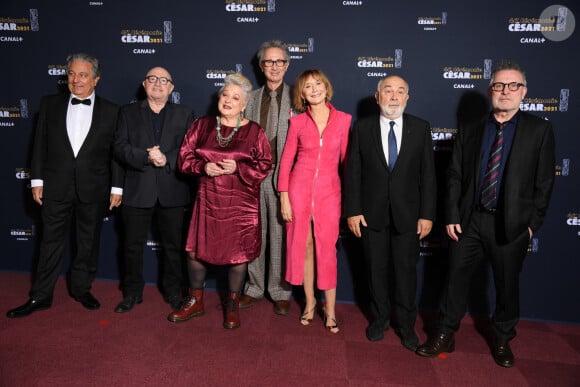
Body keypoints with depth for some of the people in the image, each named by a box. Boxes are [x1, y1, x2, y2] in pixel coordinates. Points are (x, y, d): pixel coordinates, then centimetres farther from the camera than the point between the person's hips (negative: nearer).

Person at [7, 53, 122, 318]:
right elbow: (40, 145, 6)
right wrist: (37, 180, 1)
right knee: (51, 242, 9)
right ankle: (41, 296, 21)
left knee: (88, 243, 11)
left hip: (93, 189, -1)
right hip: (57, 187, 1)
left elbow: (116, 152, -1)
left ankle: (81, 288, 29)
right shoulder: (50, 105, 5)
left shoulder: (110, 111, 0)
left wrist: (116, 187, -4)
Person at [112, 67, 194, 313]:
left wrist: (167, 159, -17)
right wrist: (146, 157, -17)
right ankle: (132, 292, 26)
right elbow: (120, 147, -2)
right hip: (137, 190, 1)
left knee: (173, 245, 8)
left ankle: (173, 292, 24)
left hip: (172, 191, 0)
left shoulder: (184, 115, 8)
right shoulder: (128, 112, 9)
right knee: (133, 245, 9)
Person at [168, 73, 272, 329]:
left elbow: (264, 166, -3)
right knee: (195, 250, 6)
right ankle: (195, 302, 27)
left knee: (238, 253, 5)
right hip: (208, 201, 2)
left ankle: (232, 305, 26)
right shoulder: (201, 126, 6)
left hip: (241, 204, -2)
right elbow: (185, 158, 6)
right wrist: (203, 167, -14)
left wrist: (238, 168, -18)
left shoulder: (254, 131, 0)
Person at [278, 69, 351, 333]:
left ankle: (330, 308, 17)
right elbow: (286, 160, 3)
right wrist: (284, 197, -2)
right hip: (299, 187, 1)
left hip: (329, 190, -1)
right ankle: (310, 301, 26)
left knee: (327, 248, 2)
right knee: (303, 245, 8)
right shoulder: (297, 122, 2)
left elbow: (346, 159, 4)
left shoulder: (343, 120, 1)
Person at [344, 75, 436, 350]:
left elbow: (428, 174, -1)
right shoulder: (362, 128, -1)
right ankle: (379, 318, 33)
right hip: (371, 212, 0)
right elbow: (353, 172, -2)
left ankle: (406, 325, 28)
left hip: (407, 214, 0)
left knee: (406, 271, 9)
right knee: (376, 269, 13)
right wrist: (353, 211, -6)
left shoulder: (421, 128, 0)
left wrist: (427, 214, -6)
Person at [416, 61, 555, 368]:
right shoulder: (469, 131, 5)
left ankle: (502, 340, 34)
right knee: (455, 277, 8)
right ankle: (445, 336, 23)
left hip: (512, 224, -1)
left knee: (507, 285, 13)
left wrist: (533, 223, -6)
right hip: (469, 221, 2)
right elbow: (455, 177, 3)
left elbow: (544, 182, -2)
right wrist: (452, 216, -4)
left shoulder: (539, 130, -1)